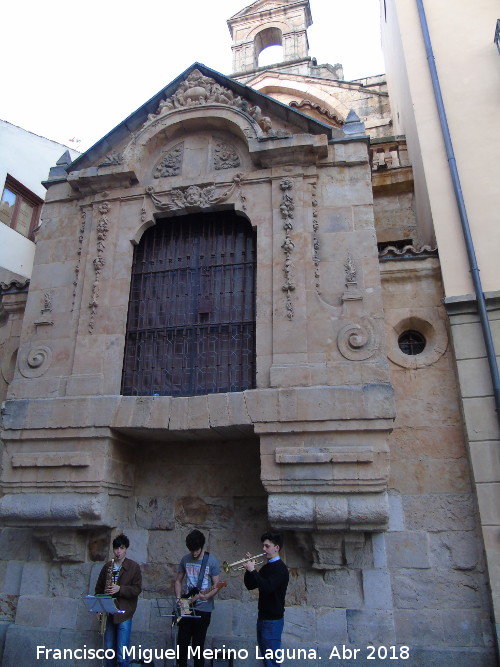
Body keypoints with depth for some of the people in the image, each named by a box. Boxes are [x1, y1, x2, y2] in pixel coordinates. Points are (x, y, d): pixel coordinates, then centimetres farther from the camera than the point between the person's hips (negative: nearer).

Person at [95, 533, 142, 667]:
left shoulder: (133, 566, -3)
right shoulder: (107, 566, 9)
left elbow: (137, 589, -7)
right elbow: (99, 588, 15)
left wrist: (119, 589, -19)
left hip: (124, 615, -4)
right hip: (108, 614, 4)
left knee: (122, 655, -4)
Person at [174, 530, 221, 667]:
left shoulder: (212, 561, -9)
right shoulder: (185, 559, 2)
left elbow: (216, 586, -7)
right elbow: (178, 580, 11)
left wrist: (205, 596, -25)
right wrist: (178, 597, -5)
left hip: (203, 610, -3)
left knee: (198, 645, 5)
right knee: (181, 643, 8)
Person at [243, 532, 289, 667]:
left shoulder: (280, 568, -17)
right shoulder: (266, 567, 11)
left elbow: (267, 588, -30)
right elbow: (250, 586, 11)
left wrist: (252, 570, -24)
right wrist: (249, 569, -5)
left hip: (273, 620, -8)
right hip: (263, 617, 8)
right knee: (265, 656, 17)